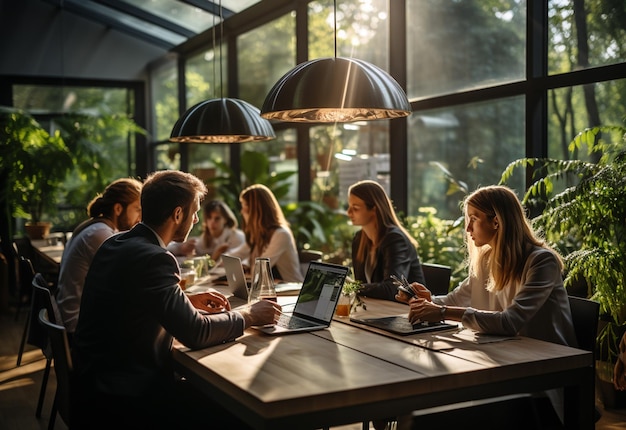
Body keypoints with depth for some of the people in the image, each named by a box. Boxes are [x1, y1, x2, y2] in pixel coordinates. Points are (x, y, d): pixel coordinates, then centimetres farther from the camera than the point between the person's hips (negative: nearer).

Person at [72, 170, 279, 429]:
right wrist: (249, 316, -8)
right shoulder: (152, 258, -22)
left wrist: (189, 302, 12)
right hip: (121, 397, -10)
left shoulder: (115, 244, 6)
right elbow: (195, 333, -23)